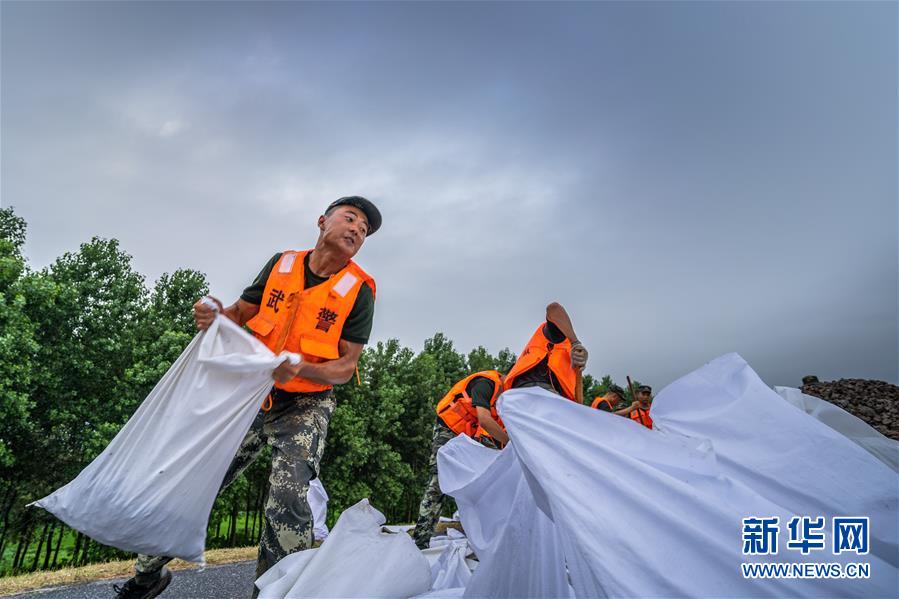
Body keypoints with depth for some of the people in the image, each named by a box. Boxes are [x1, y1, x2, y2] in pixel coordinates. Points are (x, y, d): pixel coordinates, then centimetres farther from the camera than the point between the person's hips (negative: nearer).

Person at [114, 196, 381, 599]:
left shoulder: (359, 290, -9)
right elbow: (240, 313, 7)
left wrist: (299, 368, -30)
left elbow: (345, 367, -11)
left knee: (289, 501, -23)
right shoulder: (281, 264, 2)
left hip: (304, 406, -3)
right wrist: (214, 316, -16)